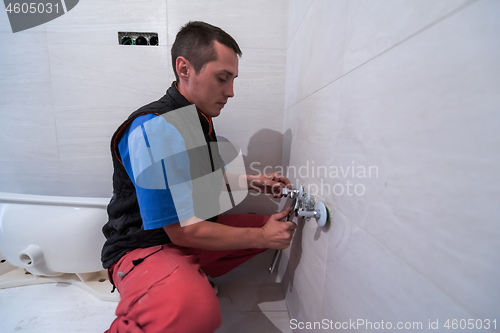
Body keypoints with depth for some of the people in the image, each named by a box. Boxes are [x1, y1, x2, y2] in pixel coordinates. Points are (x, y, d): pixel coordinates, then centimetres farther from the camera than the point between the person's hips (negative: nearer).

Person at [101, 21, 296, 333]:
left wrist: (252, 181, 4)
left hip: (192, 233, 8)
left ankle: (193, 275, 4)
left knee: (270, 226, 4)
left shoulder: (200, 119, 4)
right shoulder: (153, 129, -24)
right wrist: (261, 237, -16)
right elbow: (183, 231, -24)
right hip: (145, 247, -8)